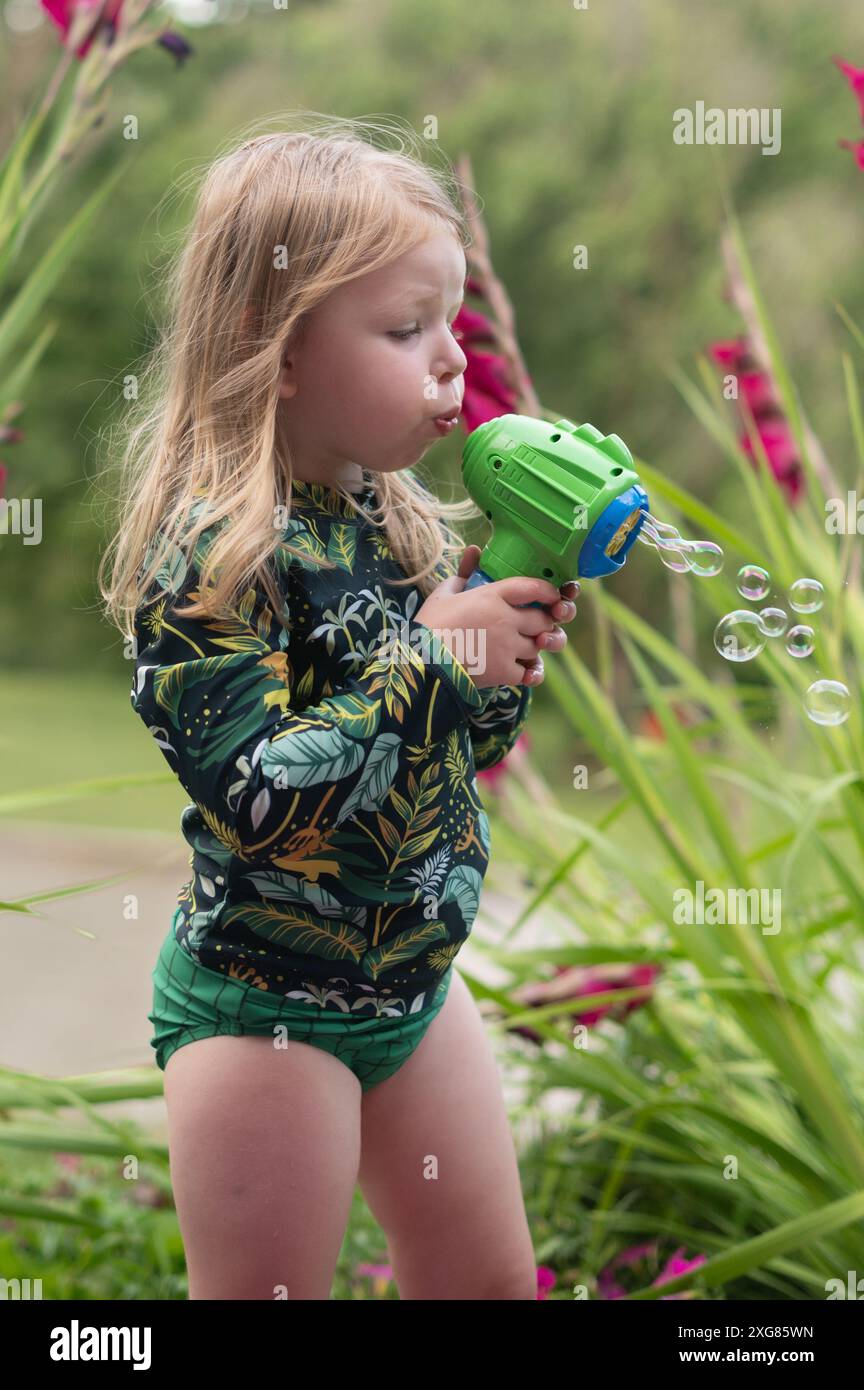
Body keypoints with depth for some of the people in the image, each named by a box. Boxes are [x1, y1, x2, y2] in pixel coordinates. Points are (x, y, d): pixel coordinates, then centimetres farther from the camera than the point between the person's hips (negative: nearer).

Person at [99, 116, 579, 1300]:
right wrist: (428, 658, -29)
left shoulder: (400, 522, 1)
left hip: (416, 977, 8)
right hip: (263, 1007, -7)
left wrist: (511, 648, -9)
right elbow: (256, 802, -30)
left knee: (494, 1285, 18)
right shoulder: (212, 552, -22)